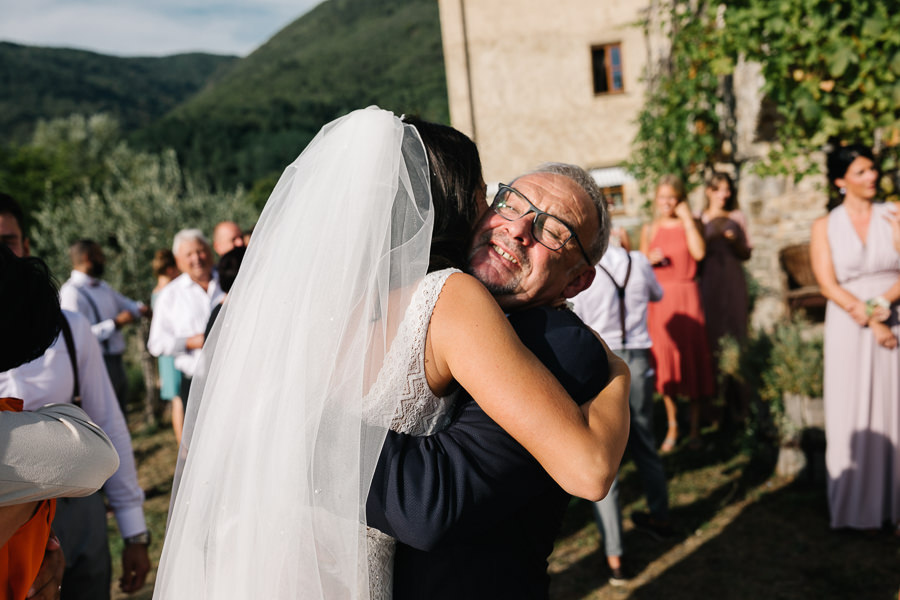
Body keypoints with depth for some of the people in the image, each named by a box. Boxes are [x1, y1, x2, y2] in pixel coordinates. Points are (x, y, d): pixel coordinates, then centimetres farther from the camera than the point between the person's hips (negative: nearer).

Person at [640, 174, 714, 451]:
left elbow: (699, 253, -15)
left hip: (686, 296, -2)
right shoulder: (649, 229, 8)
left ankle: (695, 427, 12)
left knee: (692, 357, 1)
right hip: (659, 299, 2)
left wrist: (687, 218, -11)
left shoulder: (691, 223, 3)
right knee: (664, 361, 4)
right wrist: (650, 260, -8)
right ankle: (672, 427, 16)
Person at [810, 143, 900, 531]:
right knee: (853, 416, 3)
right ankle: (859, 507, 13)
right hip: (848, 328, -1)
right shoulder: (825, 227, 4)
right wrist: (869, 320, -12)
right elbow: (829, 285, -4)